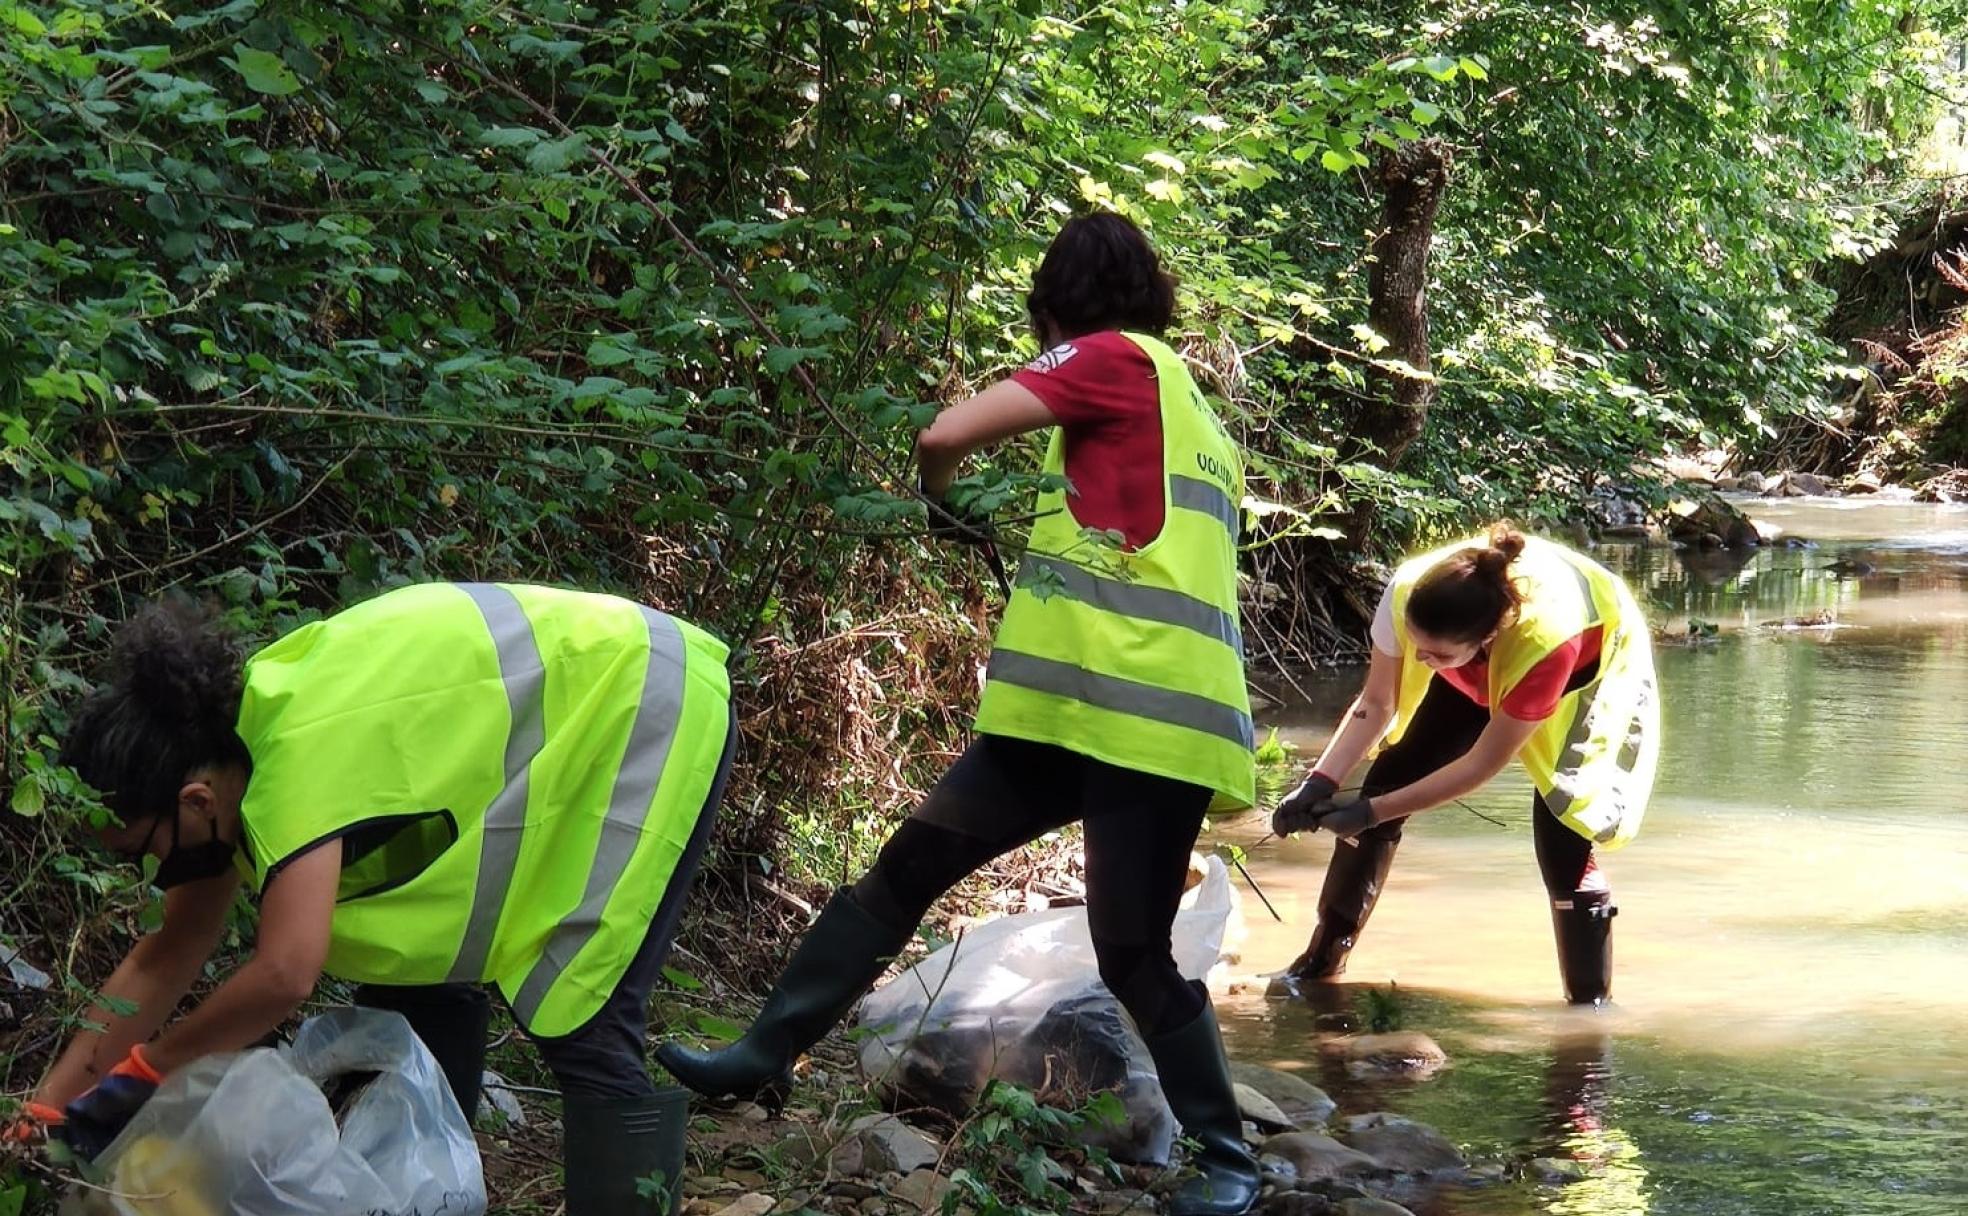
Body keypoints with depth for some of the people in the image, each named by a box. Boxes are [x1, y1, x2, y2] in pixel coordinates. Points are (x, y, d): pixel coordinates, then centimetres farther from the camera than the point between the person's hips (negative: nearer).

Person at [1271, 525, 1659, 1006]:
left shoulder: (1546, 641, -45)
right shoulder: (1408, 594, -35)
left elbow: (1481, 765, -32)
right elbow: (1375, 704, -18)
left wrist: (1371, 812, -30)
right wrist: (1319, 784, -30)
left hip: (1589, 668, -5)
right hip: (1480, 672, 5)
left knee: (1561, 828, -20)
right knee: (1390, 776, -2)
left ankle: (1592, 1006, -8)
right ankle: (1323, 960, 12)